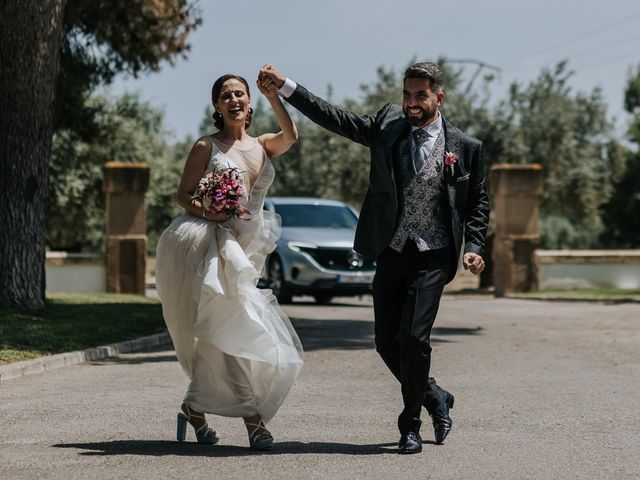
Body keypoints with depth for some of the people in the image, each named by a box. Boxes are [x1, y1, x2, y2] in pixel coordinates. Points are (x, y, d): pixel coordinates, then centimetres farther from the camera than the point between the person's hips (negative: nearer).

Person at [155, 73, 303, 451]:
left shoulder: (262, 147, 15)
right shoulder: (207, 147, 3)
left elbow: (291, 136, -7)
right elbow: (184, 195, 1)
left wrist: (273, 96, -18)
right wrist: (210, 211, -18)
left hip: (244, 250, 6)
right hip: (207, 245, -6)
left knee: (220, 337, 4)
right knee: (234, 328, -17)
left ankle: (195, 408, 19)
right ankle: (252, 416, -17)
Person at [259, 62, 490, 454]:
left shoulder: (465, 147, 0)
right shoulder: (388, 125, 5)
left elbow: (478, 202, 8)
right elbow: (333, 118, 2)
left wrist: (474, 248, -5)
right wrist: (284, 86, -5)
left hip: (432, 256, -3)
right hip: (390, 253, 4)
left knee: (414, 336, -14)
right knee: (387, 342, 6)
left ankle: (411, 425, 2)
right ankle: (434, 397, 31)